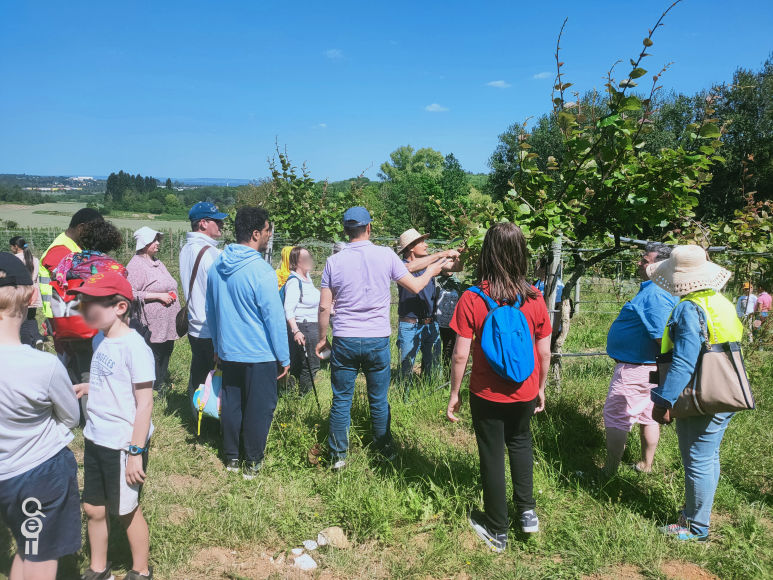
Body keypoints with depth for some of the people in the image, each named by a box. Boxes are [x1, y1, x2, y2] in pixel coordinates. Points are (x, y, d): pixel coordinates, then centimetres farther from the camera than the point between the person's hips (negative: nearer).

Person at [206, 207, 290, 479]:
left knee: (231, 404, 17)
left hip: (227, 352, 7)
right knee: (259, 407, 8)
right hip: (259, 355, -6)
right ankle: (253, 462, 19)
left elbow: (210, 311, 12)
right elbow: (274, 318, -17)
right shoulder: (260, 271, -20)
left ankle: (231, 457, 30)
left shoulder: (217, 266, 2)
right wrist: (284, 358, -8)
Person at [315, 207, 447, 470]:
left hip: (344, 341, 0)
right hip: (377, 340, 0)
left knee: (341, 400, 10)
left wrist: (322, 339, 12)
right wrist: (431, 271, 23)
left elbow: (324, 306, -1)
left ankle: (338, 456, 18)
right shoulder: (385, 255, -5)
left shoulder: (334, 261, -2)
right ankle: (385, 450, 28)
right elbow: (415, 286, 3)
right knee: (379, 400, 14)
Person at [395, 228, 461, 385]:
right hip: (410, 326, -6)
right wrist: (442, 254, -28)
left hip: (431, 324, 6)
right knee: (406, 369, -1)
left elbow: (455, 267, 9)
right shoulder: (403, 265, -9)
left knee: (433, 368, 12)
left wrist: (461, 255, -14)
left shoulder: (430, 262, 10)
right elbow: (411, 267, -32)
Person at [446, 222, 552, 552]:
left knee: (492, 456, 14)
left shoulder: (471, 300, -19)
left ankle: (497, 531, 29)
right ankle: (527, 511, 32)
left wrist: (454, 394, -3)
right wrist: (541, 388, 12)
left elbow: (460, 355, -17)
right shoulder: (534, 299, -11)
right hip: (525, 393, 3)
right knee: (520, 442, 30)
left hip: (487, 395, -2)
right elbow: (544, 352, -3)